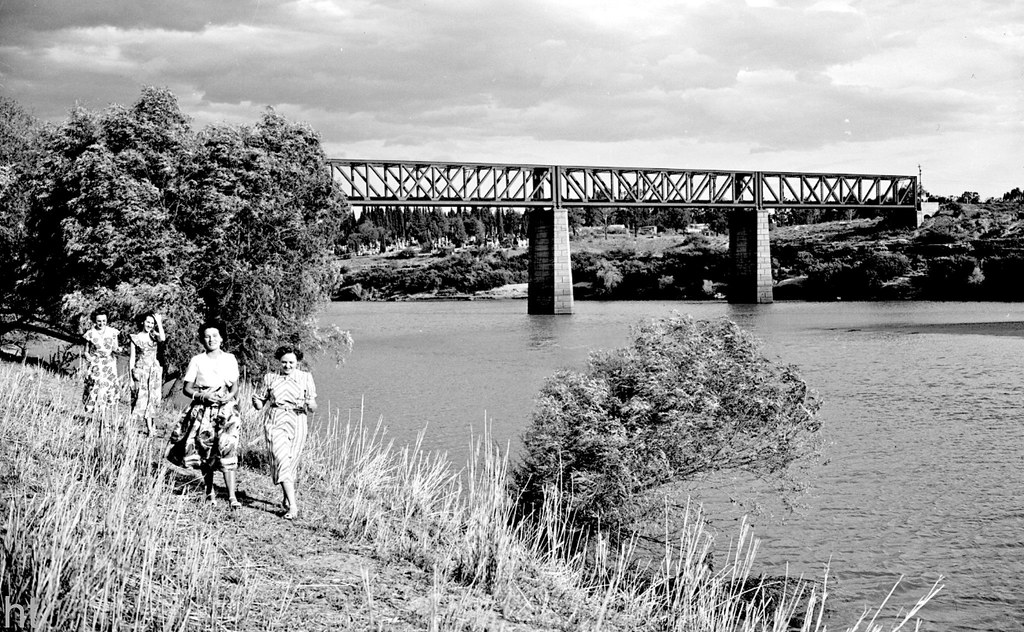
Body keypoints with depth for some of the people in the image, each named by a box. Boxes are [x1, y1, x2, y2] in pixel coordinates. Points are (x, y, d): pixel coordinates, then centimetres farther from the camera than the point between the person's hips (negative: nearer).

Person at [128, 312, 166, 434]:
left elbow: (163, 338, -18)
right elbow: (131, 358, 1)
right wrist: (130, 377, -3)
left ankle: (150, 428, 9)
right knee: (139, 400, -8)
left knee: (151, 400, 4)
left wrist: (159, 321, -11)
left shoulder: (154, 336, 7)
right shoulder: (135, 338, 1)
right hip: (140, 372, -3)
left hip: (154, 372, 3)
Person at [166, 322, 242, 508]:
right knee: (205, 451, 3)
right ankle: (210, 492, 22)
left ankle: (232, 496, -14)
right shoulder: (197, 361, 3)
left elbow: (235, 386, 10)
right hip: (203, 409, 0)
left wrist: (229, 396, -12)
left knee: (227, 450, -12)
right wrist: (203, 396, -15)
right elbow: (187, 388, 2)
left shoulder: (230, 359, 8)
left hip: (225, 408, 0)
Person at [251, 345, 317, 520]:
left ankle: (287, 499, 32)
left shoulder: (305, 378, 6)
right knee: (282, 461, -15)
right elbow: (259, 400, 14)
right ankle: (292, 506, -21)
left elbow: (313, 406, 4)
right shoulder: (270, 378, 6)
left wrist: (308, 405, -19)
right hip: (275, 422, -1)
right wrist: (257, 402, -10)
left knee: (291, 464, 8)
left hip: (297, 424, 1)